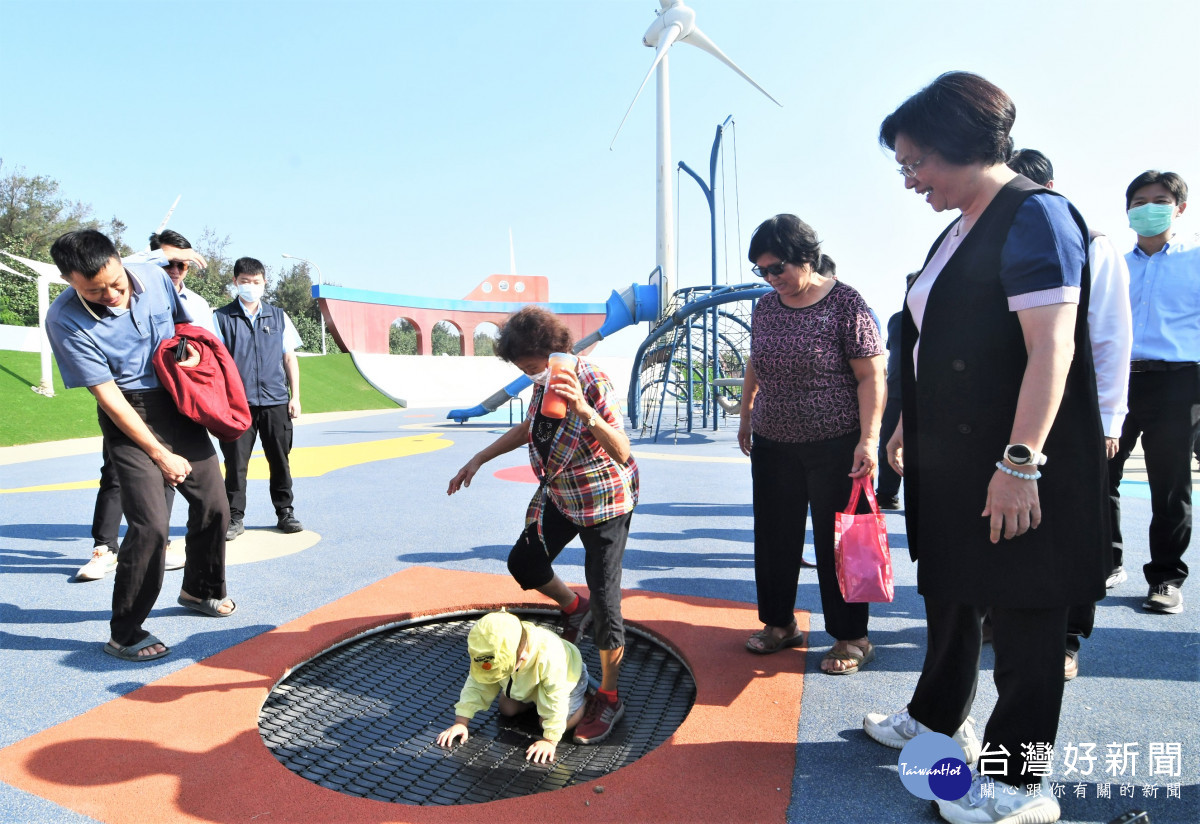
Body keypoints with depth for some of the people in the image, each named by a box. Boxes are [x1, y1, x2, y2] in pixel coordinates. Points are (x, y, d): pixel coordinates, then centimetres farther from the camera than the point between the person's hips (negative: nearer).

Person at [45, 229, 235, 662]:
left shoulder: (153, 277, -6)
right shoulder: (65, 320, -18)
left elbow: (184, 325, 16)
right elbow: (108, 397, -16)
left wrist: (193, 352, -8)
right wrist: (161, 455, -15)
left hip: (180, 406, 5)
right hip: (129, 419, -5)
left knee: (213, 505, 11)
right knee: (150, 523, -14)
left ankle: (199, 590, 37)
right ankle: (125, 634, 4)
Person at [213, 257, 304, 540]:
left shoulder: (278, 316, 11)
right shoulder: (221, 317, 4)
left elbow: (289, 358, 12)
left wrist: (295, 396, 7)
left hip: (275, 400, 2)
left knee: (280, 460, 7)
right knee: (236, 462, 2)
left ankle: (285, 512, 19)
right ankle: (235, 518, 13)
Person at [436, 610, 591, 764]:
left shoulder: (549, 655, -48)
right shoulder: (494, 652, -32)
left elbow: (556, 700, -38)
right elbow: (477, 684, -21)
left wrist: (549, 741, -34)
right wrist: (460, 722, -24)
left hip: (566, 676, -5)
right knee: (507, 710, 4)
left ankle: (586, 699, 10)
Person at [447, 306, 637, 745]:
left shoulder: (593, 383, -26)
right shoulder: (544, 383, -2)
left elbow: (622, 453, -36)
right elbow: (528, 428, 16)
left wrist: (584, 411, -51)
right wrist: (479, 459, 13)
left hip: (604, 502, -8)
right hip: (559, 496, 8)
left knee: (603, 596, -6)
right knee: (523, 563, 18)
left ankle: (608, 697, 11)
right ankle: (573, 608, 46)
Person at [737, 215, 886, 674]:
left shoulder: (844, 303, -10)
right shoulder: (765, 307, 7)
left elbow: (872, 376, -13)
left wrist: (868, 439, -20)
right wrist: (746, 416, 20)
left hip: (834, 446, -5)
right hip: (773, 445, 6)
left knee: (836, 542, 3)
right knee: (775, 537, 12)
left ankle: (851, 638, 18)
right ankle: (780, 624, 29)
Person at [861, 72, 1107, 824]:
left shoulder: (1034, 215, -14)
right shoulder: (962, 228, 13)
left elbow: (1051, 350, -23)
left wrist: (1019, 463, -27)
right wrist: (912, 425, 23)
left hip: (1013, 467, -9)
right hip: (954, 461, 9)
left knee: (1022, 610, 4)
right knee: (950, 592, 20)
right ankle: (939, 720, 40)